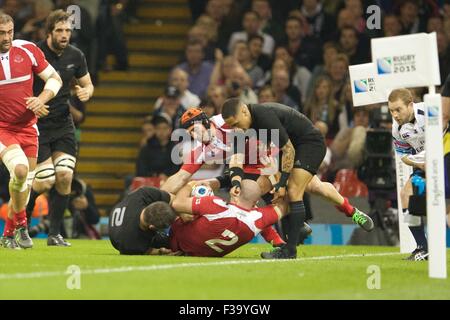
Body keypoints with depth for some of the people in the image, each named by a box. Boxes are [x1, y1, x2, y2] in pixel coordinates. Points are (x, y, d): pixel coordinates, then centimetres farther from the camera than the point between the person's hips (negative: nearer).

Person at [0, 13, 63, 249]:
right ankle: (20, 222, -5)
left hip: (27, 127, 3)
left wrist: (41, 99, -13)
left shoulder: (27, 50, -4)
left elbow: (54, 78, 4)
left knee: (26, 181, 7)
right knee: (20, 169, -26)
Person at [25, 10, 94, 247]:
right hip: (36, 123, -5)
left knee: (65, 176, -7)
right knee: (45, 181, -11)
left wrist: (86, 92, -8)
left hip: (63, 123, 5)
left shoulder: (75, 56, 2)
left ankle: (55, 234, 4)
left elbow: (87, 84, 16)